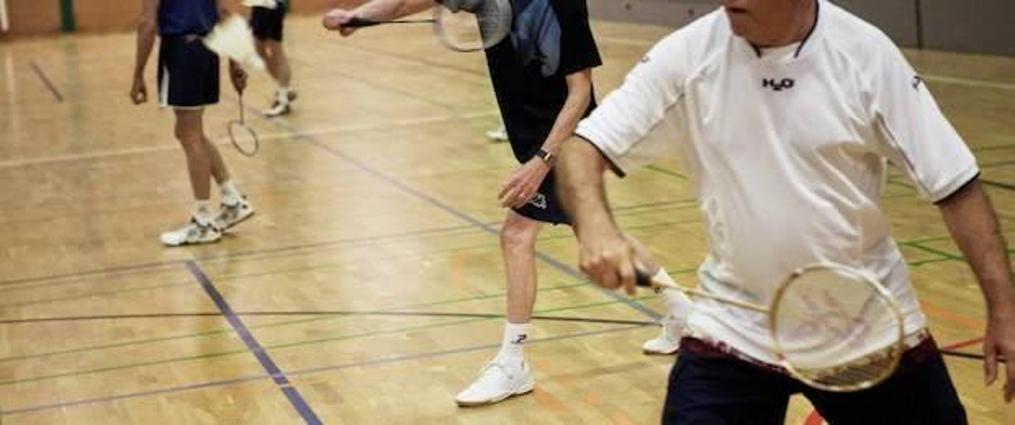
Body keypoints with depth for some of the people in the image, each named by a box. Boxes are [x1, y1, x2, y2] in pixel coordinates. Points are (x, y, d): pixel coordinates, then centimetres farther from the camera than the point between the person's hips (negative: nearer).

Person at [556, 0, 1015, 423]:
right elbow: (583, 147, -10)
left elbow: (955, 185, -6)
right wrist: (595, 226, -31)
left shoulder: (866, 53, -11)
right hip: (735, 327, 0)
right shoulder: (688, 55, -10)